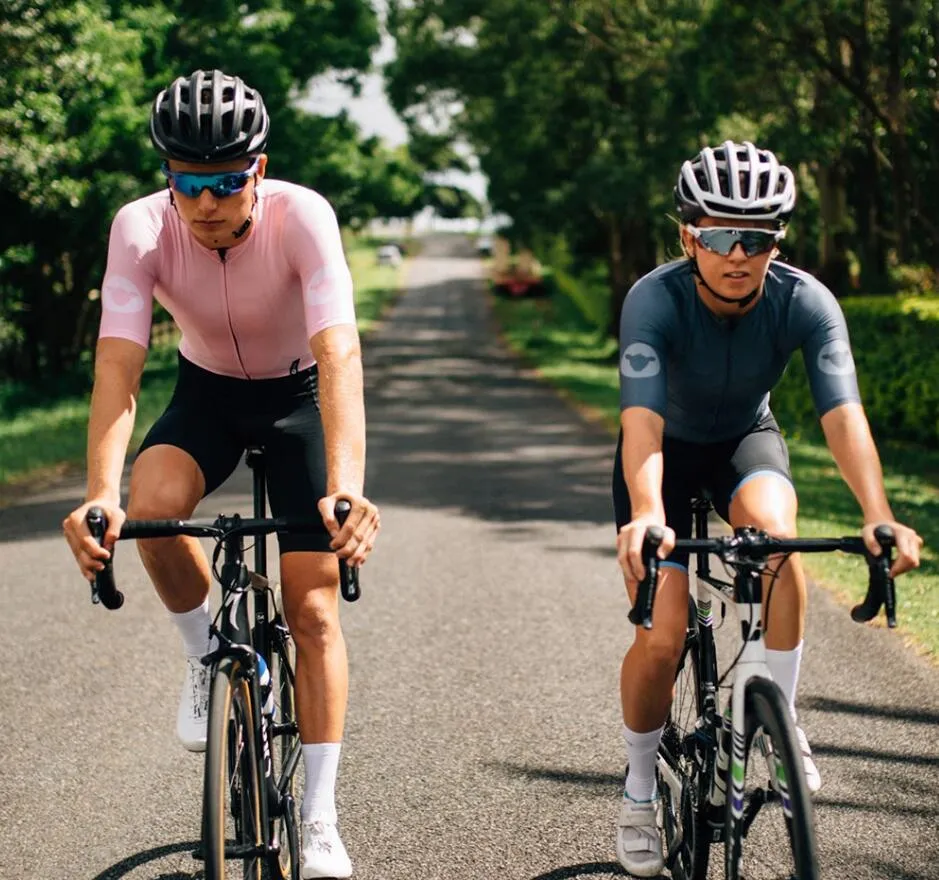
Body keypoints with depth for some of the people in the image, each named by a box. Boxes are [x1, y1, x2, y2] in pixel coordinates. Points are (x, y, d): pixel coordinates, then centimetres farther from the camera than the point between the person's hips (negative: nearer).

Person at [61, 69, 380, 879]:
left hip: (299, 394, -1)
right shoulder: (141, 229, -25)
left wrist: (347, 489, -55)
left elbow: (339, 356, -41)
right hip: (208, 392, 2)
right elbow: (118, 365, -32)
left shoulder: (301, 217, -31)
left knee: (313, 607, -8)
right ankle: (208, 654, -2)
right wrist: (100, 496, -47)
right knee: (152, 502, -32)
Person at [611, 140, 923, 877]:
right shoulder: (654, 300, -32)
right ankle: (640, 790, 14)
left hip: (745, 439, 1)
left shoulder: (806, 302, -27)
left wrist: (879, 517, -51)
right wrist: (647, 516, -61)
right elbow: (642, 420, -43)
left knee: (774, 527, -34)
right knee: (662, 637, -12)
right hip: (668, 450, -1)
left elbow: (843, 413, -36)